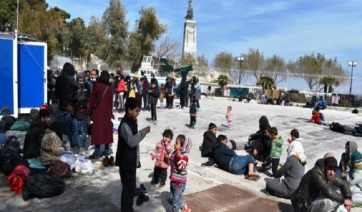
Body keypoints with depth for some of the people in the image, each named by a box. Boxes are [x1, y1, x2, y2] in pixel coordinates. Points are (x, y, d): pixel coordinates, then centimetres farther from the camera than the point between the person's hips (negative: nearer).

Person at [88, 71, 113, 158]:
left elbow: (93, 100, -5)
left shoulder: (97, 86, -8)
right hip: (107, 111, 4)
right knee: (106, 129, 11)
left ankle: (97, 152, -3)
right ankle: (106, 150, 17)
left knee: (98, 130, -2)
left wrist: (89, 112, 3)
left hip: (98, 111, -4)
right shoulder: (110, 88, 2)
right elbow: (111, 102, 7)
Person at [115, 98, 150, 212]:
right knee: (128, 188, -1)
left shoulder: (132, 122, 9)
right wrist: (143, 132, -27)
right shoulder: (125, 124, -20)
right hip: (126, 162, -9)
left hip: (131, 161, 9)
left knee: (130, 187, 18)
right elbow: (131, 142, -33)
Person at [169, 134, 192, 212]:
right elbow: (170, 163, 15)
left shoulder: (184, 156, -23)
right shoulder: (174, 153, 2)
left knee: (176, 198, 4)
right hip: (173, 179, 9)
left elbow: (181, 168, -33)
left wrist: (179, 156, -40)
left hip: (179, 181, -9)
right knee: (173, 197, 23)